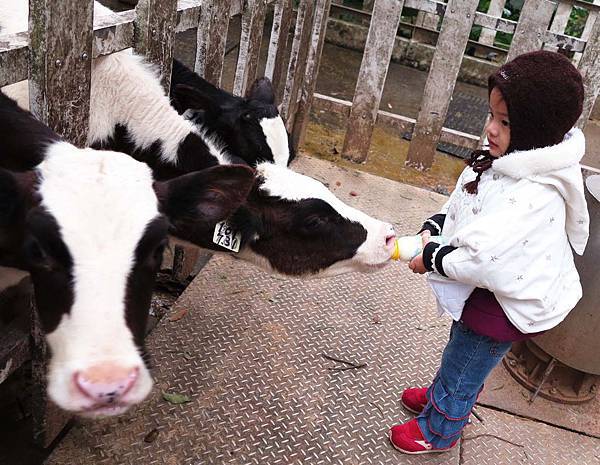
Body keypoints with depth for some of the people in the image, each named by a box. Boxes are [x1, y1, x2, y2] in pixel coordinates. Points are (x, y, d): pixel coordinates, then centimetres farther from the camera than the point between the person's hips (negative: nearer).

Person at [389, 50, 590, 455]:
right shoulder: (514, 162, -7)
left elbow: (481, 261, -37)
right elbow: (461, 205, 5)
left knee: (462, 371, 17)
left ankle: (438, 432, 44)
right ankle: (441, 397, 60)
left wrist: (431, 259, -21)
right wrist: (431, 230, -10)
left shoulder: (534, 197, -36)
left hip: (502, 307, -8)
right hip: (486, 292, 8)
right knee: (458, 354, 32)